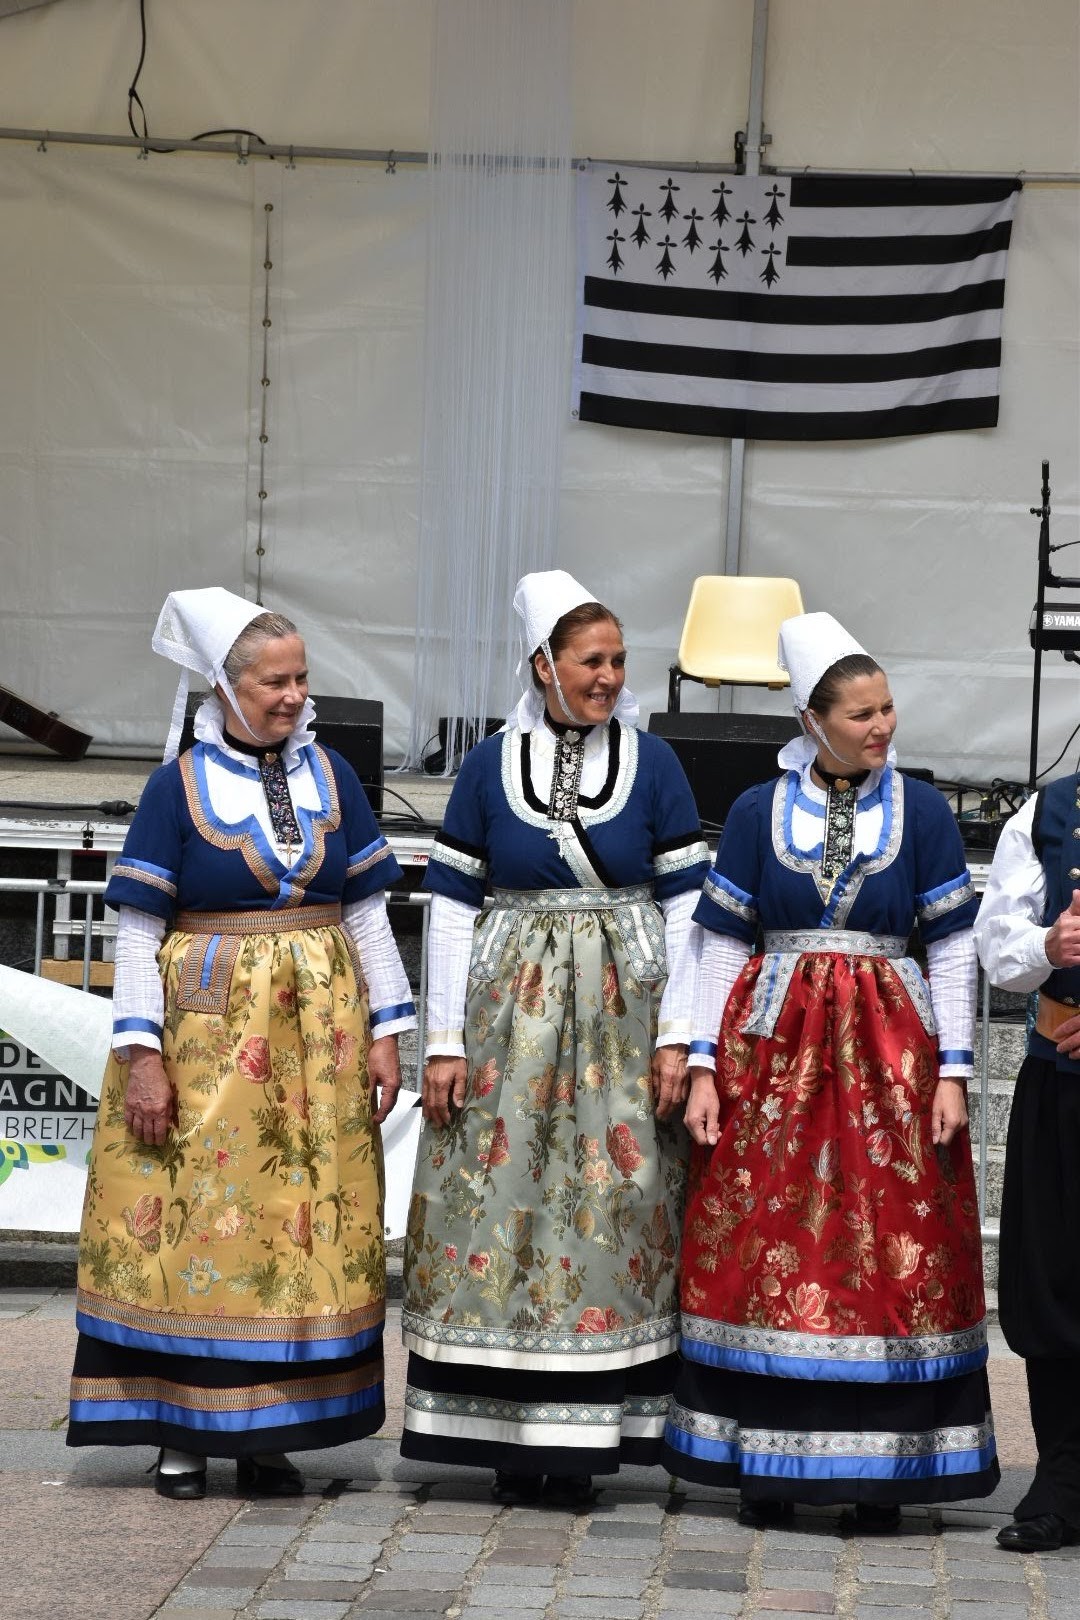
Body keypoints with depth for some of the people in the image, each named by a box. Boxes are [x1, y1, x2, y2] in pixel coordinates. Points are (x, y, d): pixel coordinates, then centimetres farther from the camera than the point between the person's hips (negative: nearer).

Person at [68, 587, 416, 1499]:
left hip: (317, 1027, 3)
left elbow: (366, 910, 10)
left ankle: (269, 1433, 10)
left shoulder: (330, 777, 7)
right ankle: (182, 1430, 7)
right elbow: (138, 927, -4)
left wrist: (386, 1030, 3)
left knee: (305, 1217, 2)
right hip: (205, 1022, -3)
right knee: (194, 1214, -2)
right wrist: (142, 1053, -11)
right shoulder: (179, 785, -2)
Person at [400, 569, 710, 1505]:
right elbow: (452, 906, 4)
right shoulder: (490, 768, 3)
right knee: (500, 1197, -2)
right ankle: (507, 1433, 7)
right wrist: (445, 1040, -2)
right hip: (511, 1008, 0)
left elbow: (685, 904, 2)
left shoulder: (652, 764, 2)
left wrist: (677, 1036, -5)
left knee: (612, 1197, -2)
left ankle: (582, 1434, 6)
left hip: (622, 1009, 0)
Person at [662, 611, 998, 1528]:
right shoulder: (759, 813, 3)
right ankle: (766, 1459, 9)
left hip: (887, 1048, 0)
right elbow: (722, 944, 5)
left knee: (894, 1251, -1)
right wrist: (704, 1065, -2)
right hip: (773, 1045, 0)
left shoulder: (921, 812, 4)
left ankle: (880, 1463, 6)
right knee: (765, 1246, 0)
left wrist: (951, 1070, -3)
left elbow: (953, 947, 4)